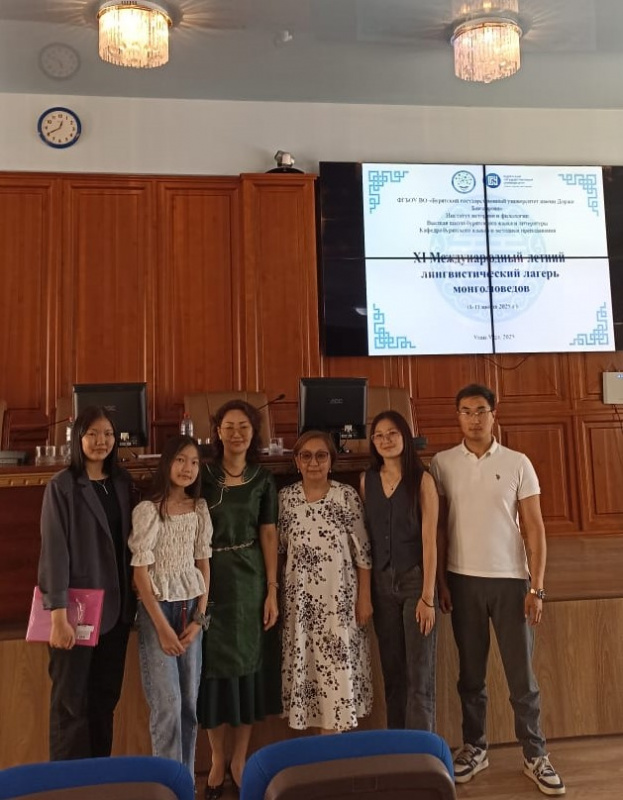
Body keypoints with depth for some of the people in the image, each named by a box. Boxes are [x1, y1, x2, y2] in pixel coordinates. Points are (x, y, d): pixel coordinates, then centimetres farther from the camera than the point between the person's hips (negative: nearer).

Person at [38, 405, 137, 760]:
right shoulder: (62, 487, -10)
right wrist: (58, 616, -17)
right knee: (71, 701, 6)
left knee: (106, 697, 15)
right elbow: (54, 551, -14)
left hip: (117, 607, 5)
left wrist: (131, 600, 5)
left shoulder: (123, 483, 5)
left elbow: (129, 544, 8)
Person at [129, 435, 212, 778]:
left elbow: (203, 562, 6)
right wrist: (162, 627, -11)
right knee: (167, 704, -3)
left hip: (191, 607, 4)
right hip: (157, 608, -4)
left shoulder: (200, 508, 3)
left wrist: (199, 617, -1)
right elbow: (140, 572, -11)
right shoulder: (147, 510, -12)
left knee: (189, 702, 10)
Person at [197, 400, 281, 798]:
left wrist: (272, 590, -1)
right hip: (210, 580, -1)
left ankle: (240, 759, 28)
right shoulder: (203, 476, -3)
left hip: (250, 581, 1)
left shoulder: (263, 480, 2)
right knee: (214, 665, 7)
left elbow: (269, 535, 2)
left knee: (248, 663, 9)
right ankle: (217, 761, 26)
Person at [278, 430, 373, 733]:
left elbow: (362, 551, -3)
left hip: (338, 598, -2)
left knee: (337, 667, 5)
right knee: (304, 666, 9)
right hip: (299, 600, 2)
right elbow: (277, 549, 7)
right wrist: (274, 596, 5)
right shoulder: (285, 497, 0)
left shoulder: (347, 496, -6)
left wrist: (365, 598, -4)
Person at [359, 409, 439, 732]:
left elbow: (429, 539, -8)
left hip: (415, 579, -3)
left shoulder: (421, 479, -5)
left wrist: (428, 596, -12)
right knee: (391, 671, 12)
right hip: (381, 581, 4)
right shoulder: (367, 480, 6)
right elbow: (364, 535, 6)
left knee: (420, 674, 1)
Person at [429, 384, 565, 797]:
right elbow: (438, 526, 4)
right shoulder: (442, 463, 0)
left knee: (522, 674, 8)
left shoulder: (518, 463, -2)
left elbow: (534, 527, -1)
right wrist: (440, 580, 1)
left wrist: (537, 587, -6)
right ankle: (474, 748, 29)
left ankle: (535, 755, 25)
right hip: (463, 580, 1)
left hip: (511, 579, 0)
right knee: (471, 672, 13)